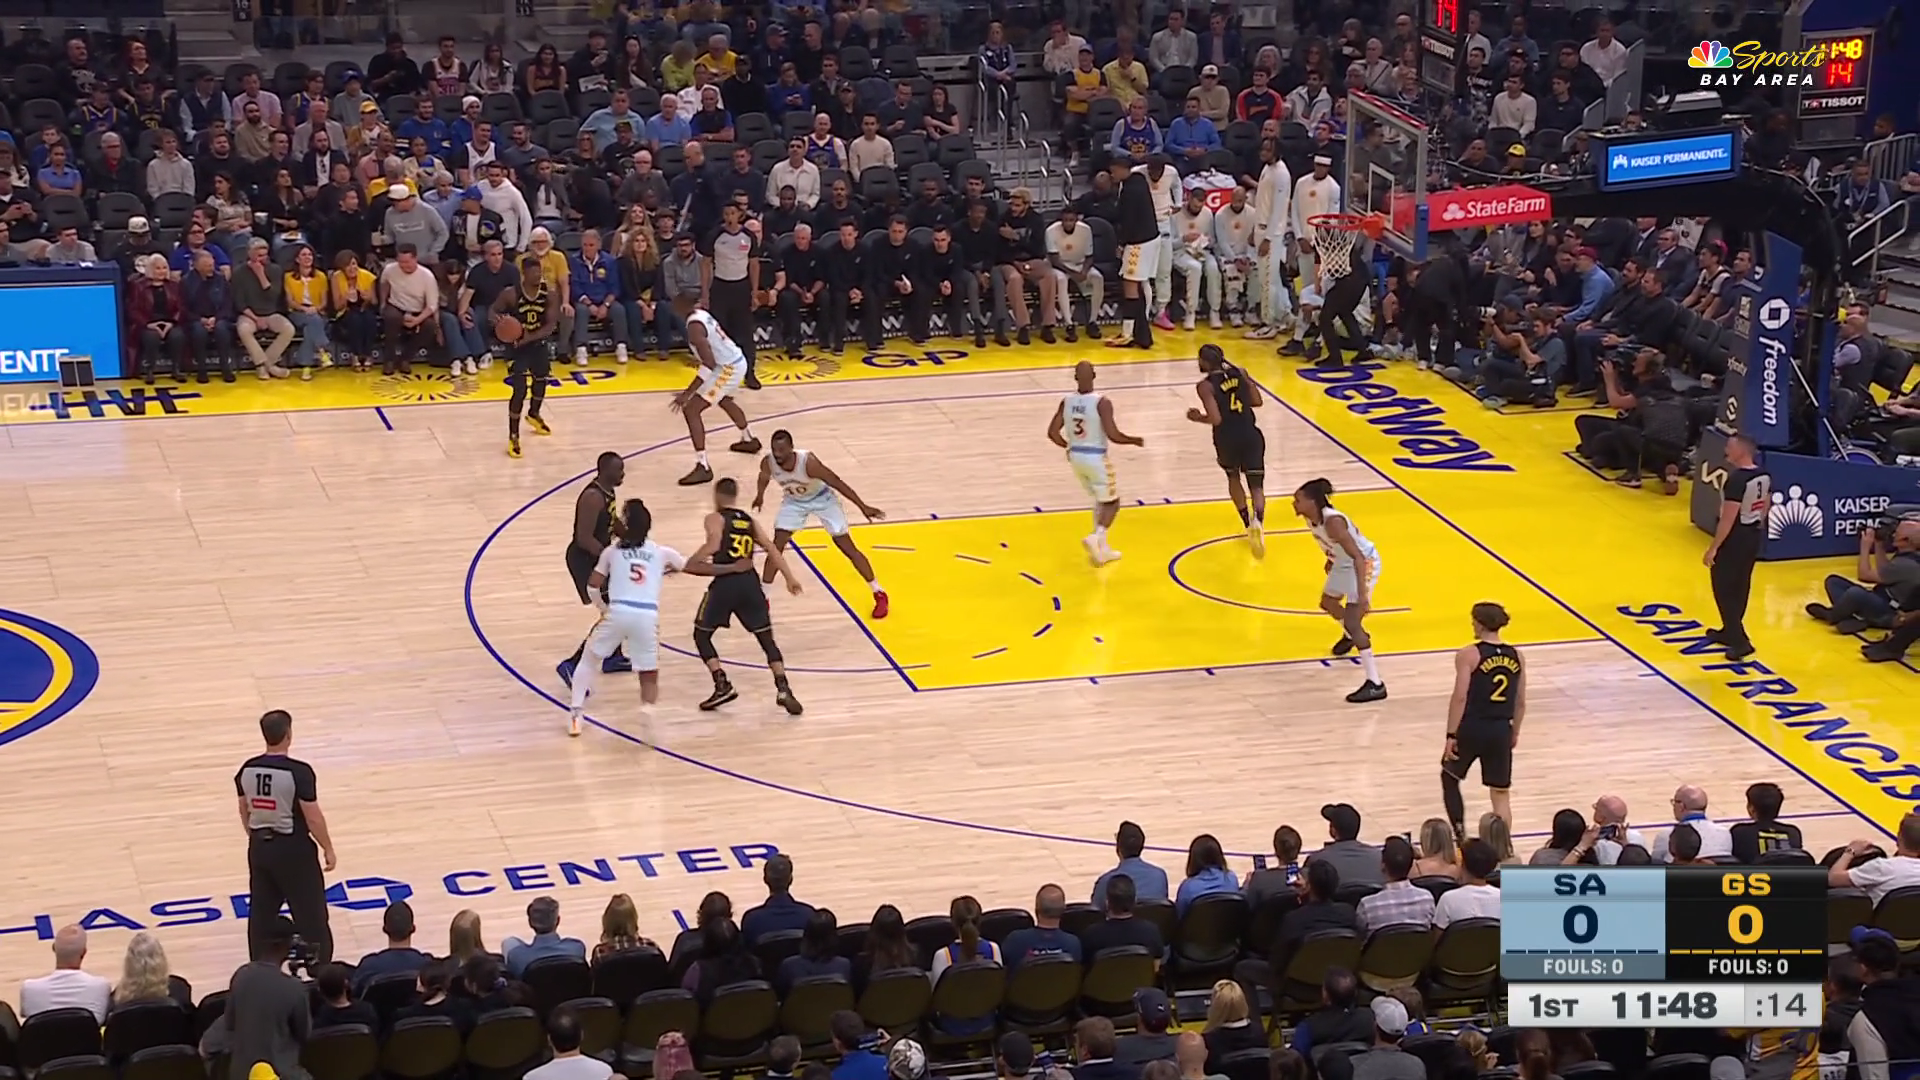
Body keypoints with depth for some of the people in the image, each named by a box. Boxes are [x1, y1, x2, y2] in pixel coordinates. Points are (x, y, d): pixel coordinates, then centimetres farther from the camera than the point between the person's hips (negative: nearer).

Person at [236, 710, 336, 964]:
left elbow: (245, 813, 10)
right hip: (294, 849, -5)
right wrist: (328, 849, -3)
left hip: (260, 847, 5)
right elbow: (313, 818, -17)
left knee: (261, 914, 15)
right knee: (311, 915, 6)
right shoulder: (299, 772, -20)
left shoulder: (247, 770, -2)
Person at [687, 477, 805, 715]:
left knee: (701, 635, 13)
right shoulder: (750, 521, 21)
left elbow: (713, 545, -14)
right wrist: (790, 578, 13)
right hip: (749, 584, 4)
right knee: (767, 639, 10)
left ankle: (722, 685, -1)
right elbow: (772, 550, 14)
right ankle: (783, 689, -8)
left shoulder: (715, 518, 5)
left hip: (725, 583, -4)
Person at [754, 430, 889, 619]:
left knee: (848, 549, -1)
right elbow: (764, 477, -1)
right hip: (794, 501, 3)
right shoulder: (768, 463, -27)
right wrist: (760, 496, 19)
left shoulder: (808, 462, -39)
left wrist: (863, 507, -26)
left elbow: (836, 482, -30)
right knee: (776, 547, -5)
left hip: (822, 498, -3)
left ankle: (879, 594, 11)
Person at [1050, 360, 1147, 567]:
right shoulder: (1102, 402, -20)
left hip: (1076, 457, 6)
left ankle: (1102, 549, 24)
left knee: (1100, 501, 24)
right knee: (1112, 503, 10)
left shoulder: (1067, 401, -3)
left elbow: (1052, 432, -2)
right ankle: (1096, 537, -14)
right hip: (1096, 458, -6)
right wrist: (1135, 441, -5)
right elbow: (1113, 435, -24)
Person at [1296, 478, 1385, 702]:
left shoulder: (1332, 521, -36)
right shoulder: (1310, 517, -11)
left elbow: (1358, 557, -38)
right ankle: (1351, 636, 63)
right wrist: (1330, 559, 28)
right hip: (1343, 563, 10)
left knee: (1352, 621, -18)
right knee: (1327, 602, 30)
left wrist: (1362, 593, -43)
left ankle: (1375, 685, -17)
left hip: (1365, 564, -10)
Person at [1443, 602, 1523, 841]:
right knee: (1501, 795, 10)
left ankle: (1460, 835, 16)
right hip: (1501, 730, 3)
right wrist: (1515, 732, 24)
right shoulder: (1516, 656, 5)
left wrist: (1451, 735, -10)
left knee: (1449, 776, 21)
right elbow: (1520, 702, 10)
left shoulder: (1469, 655, -11)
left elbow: (1460, 698, -14)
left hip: (1472, 728, -3)